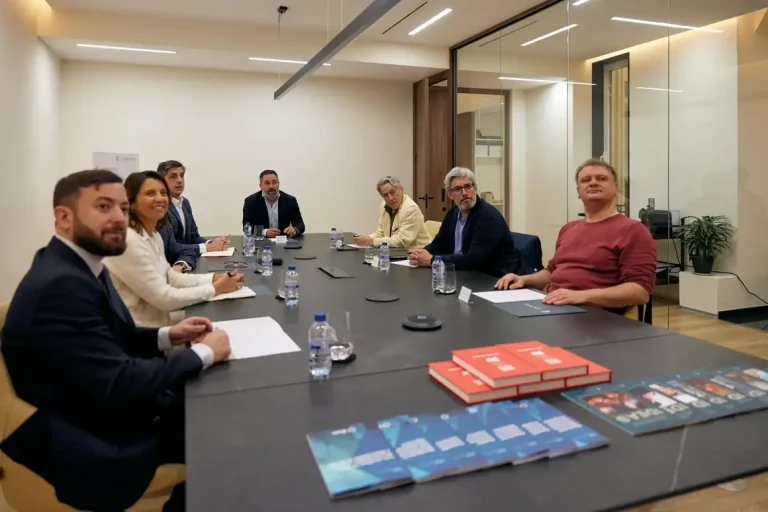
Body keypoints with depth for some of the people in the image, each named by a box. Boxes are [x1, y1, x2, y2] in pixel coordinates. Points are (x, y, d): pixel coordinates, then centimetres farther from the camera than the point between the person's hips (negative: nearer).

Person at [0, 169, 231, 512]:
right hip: (86, 449, -9)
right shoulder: (60, 285, -28)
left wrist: (167, 336, -2)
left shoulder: (82, 267, 3)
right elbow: (121, 386, -30)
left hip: (106, 412, 9)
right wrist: (203, 353, -19)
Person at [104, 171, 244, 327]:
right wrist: (216, 288, -16)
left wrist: (214, 278, -5)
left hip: (156, 321, 8)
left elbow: (170, 278, 7)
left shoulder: (154, 236, 6)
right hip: (137, 332, -8)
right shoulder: (127, 241, -22)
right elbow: (163, 298, -22)